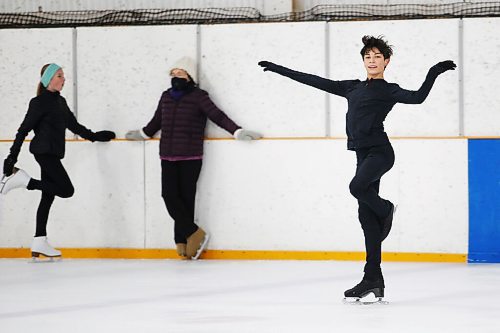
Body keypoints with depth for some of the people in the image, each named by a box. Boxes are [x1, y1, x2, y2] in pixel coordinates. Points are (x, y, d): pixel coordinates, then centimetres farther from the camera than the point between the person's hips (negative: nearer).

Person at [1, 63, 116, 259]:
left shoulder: (60, 101, 15)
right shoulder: (39, 102, -10)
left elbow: (73, 125, 26)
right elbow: (24, 129, -10)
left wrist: (94, 136, 27)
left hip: (53, 153, 9)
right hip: (44, 151, -9)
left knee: (48, 196, 6)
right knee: (66, 190, -14)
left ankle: (39, 243, 7)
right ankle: (21, 179, -8)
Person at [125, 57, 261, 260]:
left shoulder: (198, 97, -3)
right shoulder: (166, 97, 12)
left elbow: (217, 116, -7)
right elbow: (157, 120, 28)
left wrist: (237, 132, -16)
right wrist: (142, 134, 41)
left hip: (190, 159, -4)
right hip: (168, 158, 4)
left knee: (186, 199, -3)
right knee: (169, 196, -8)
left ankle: (182, 242, 3)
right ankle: (194, 234, -1)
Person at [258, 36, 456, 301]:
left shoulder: (389, 91, 3)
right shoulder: (353, 88, 20)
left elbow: (417, 97, -13)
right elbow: (317, 82, 24)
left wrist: (434, 73, -24)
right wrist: (279, 70, 27)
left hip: (379, 152, -7)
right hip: (364, 155, 7)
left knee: (357, 186, -34)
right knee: (366, 215, 1)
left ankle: (386, 210, 0)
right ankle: (373, 280, 0)